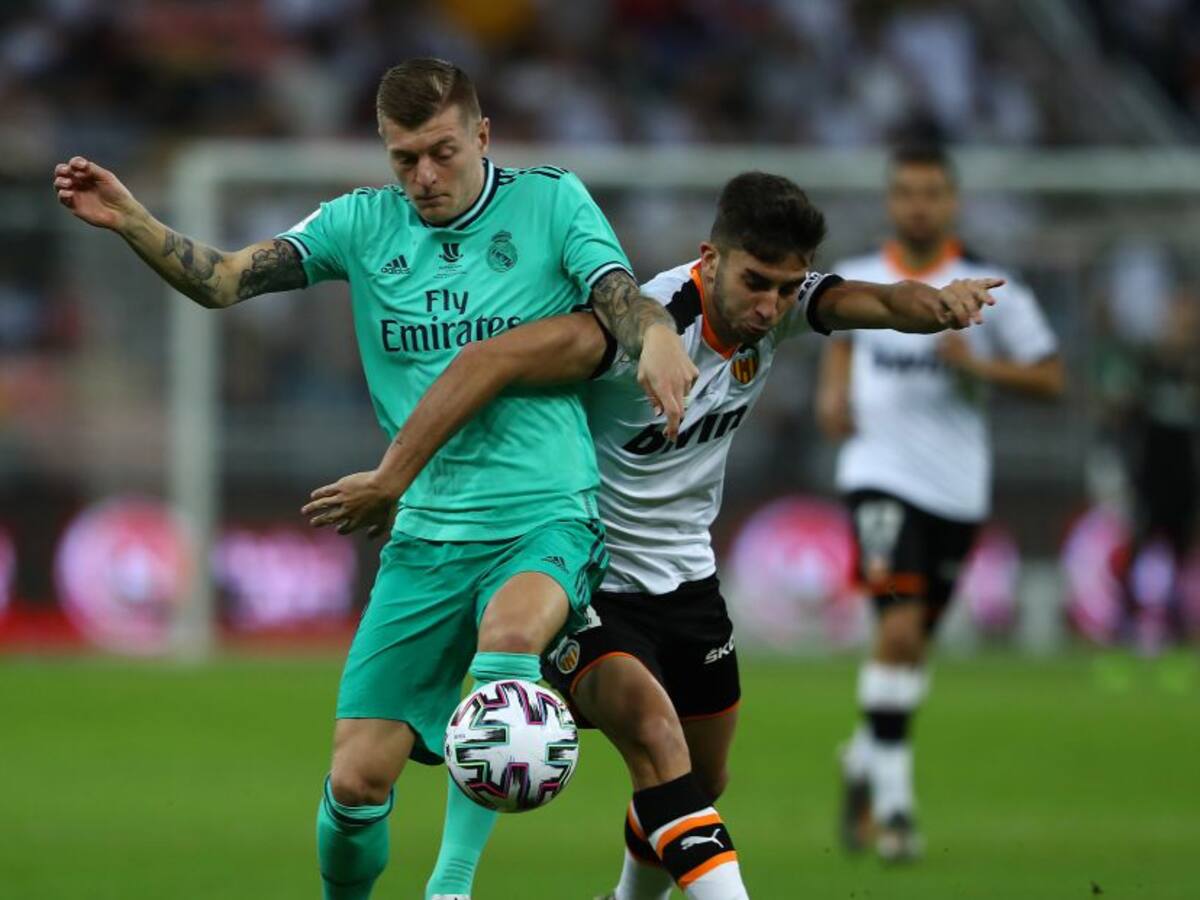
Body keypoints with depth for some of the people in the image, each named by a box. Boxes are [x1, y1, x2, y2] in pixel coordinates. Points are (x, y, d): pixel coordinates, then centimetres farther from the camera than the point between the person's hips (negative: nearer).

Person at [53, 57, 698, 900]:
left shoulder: (551, 201, 2)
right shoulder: (365, 223, 7)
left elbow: (621, 296, -11)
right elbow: (224, 278, -1)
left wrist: (657, 337, -35)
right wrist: (129, 221, -18)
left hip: (546, 516, -3)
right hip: (426, 534, 3)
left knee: (510, 632, -38)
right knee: (357, 778, -3)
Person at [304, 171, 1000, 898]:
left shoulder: (782, 307, -9)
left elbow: (878, 301, -22)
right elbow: (489, 361, -36)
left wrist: (936, 303, -47)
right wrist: (389, 481, -40)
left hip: (686, 577, 7)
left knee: (701, 782, 17)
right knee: (651, 729, -31)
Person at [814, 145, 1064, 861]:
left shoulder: (989, 287, -3)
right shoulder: (856, 280, 3)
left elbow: (1050, 377, -1)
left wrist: (977, 364, -17)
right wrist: (834, 392, 5)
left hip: (958, 488, 1)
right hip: (882, 475, -1)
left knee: (914, 642, 12)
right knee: (900, 625, -18)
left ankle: (865, 761, 38)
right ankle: (892, 801, -15)